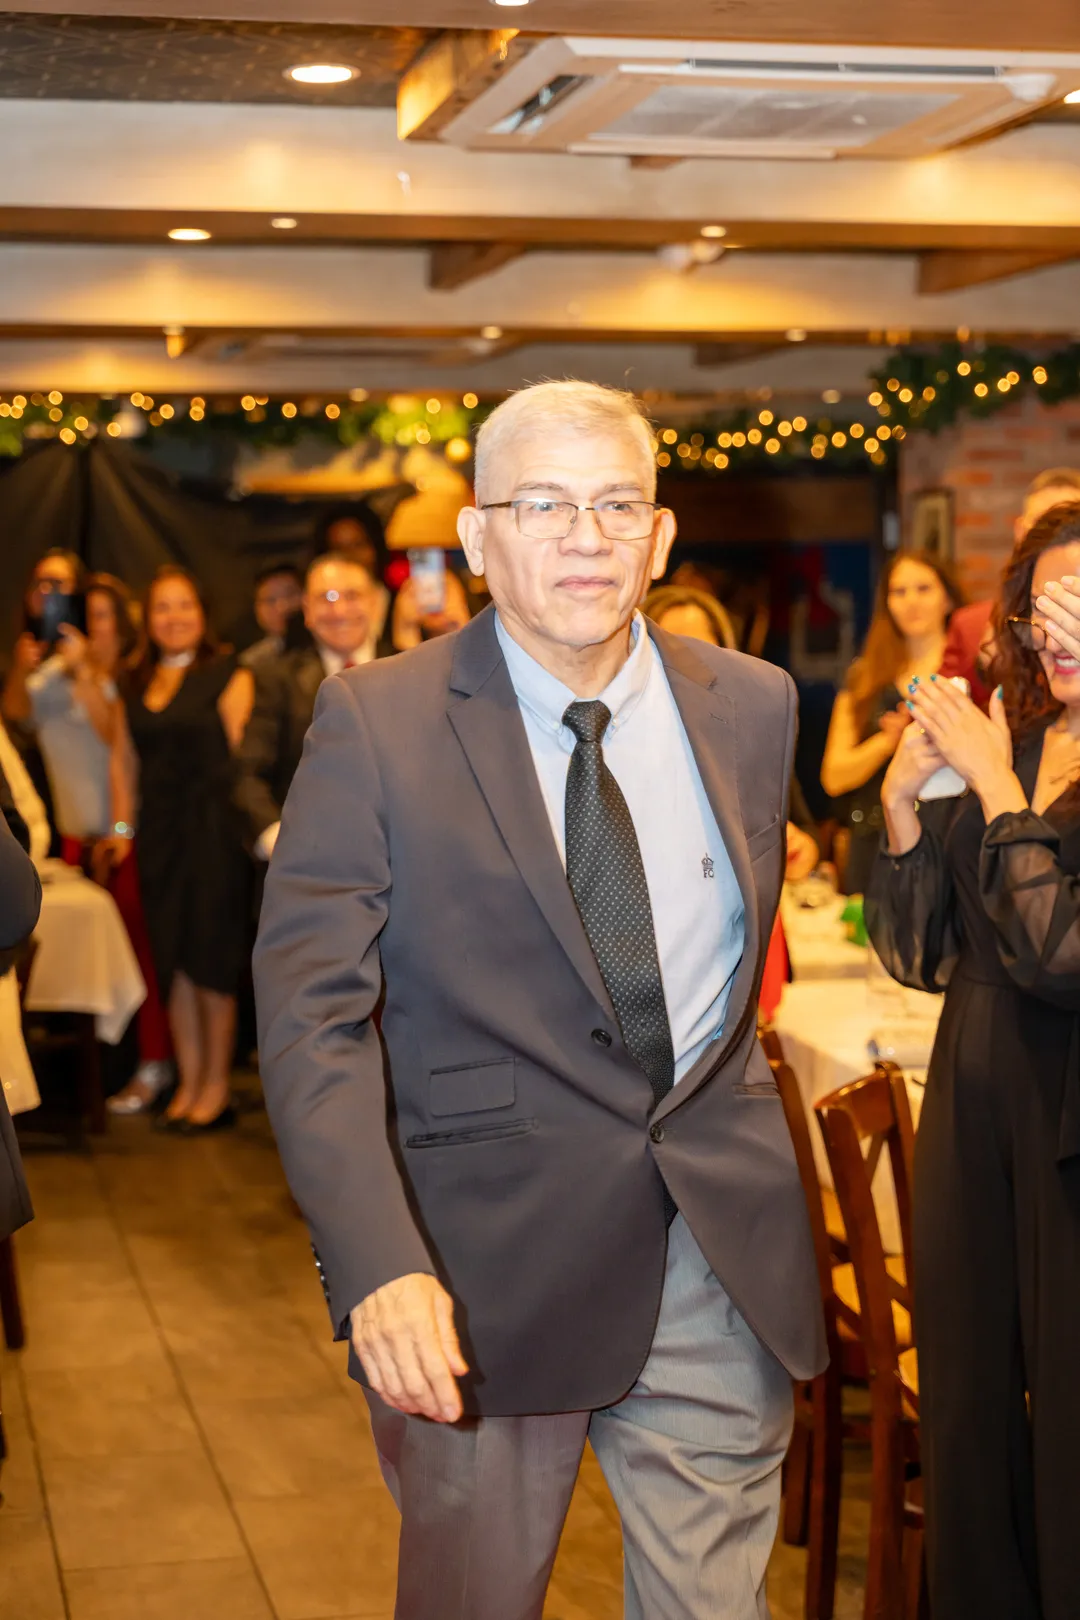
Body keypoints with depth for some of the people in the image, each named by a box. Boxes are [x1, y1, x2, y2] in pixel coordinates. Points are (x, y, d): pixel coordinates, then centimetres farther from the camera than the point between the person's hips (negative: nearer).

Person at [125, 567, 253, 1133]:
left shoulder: (228, 675, -3)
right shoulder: (137, 683, 13)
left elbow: (236, 752, -9)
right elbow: (127, 752, 12)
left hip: (211, 827, -5)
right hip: (157, 831, 5)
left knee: (210, 956, -1)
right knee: (172, 958, 7)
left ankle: (216, 1086, 8)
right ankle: (188, 1082, 15)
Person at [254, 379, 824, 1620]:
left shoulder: (751, 705, 5)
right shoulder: (375, 722, -9)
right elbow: (313, 1013, -15)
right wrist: (377, 1263, -26)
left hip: (721, 1252, 3)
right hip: (483, 1267, -3)